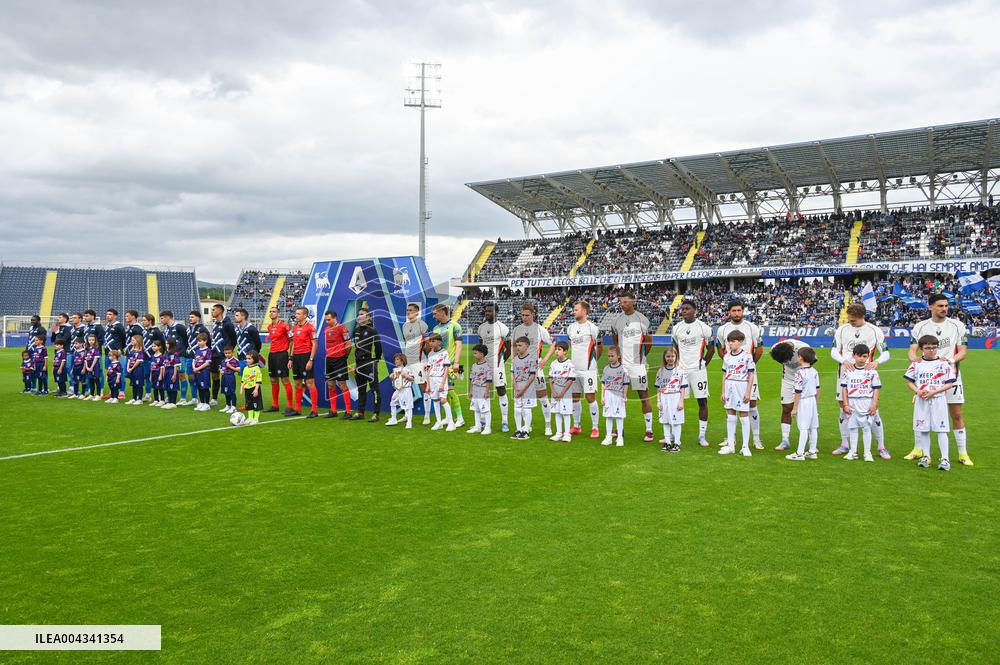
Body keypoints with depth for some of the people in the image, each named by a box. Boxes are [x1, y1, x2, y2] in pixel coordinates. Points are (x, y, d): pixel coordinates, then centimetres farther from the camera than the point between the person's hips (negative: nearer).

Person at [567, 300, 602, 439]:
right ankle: (576, 426, 20)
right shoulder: (570, 328, 10)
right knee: (574, 397, 10)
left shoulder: (592, 327, -8)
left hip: (588, 369, -6)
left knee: (590, 397, -4)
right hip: (574, 368, 6)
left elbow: (599, 346, 2)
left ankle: (595, 428, 4)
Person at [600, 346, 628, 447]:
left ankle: (620, 438, 9)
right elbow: (603, 384, 9)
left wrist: (624, 397, -5)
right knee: (608, 416, 8)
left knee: (619, 417, 1)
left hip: (618, 395, -4)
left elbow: (625, 384, -3)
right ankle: (609, 437, 16)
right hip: (608, 395, 4)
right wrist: (602, 396, 4)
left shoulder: (623, 369, -5)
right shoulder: (606, 368, 6)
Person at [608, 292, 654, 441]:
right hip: (621, 364, 4)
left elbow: (649, 342, 4)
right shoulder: (616, 320, 8)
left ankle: (649, 431, 5)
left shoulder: (642, 319, -6)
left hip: (637, 366, -4)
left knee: (644, 398, -1)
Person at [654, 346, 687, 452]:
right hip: (664, 398, 4)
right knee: (665, 421, 9)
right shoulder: (661, 371, 7)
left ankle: (676, 443, 10)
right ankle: (667, 442, 19)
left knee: (676, 421, 1)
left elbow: (683, 387, -4)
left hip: (676, 397, -4)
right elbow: (658, 388, 9)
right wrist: (658, 401, 4)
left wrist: (681, 401, -9)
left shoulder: (680, 369, -4)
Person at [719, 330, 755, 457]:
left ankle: (745, 446, 7)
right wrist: (723, 392, 9)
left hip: (742, 387, -5)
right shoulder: (726, 357, 8)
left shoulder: (747, 356, -7)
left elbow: (751, 375, -6)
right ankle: (730, 444, 18)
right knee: (730, 416, 10)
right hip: (729, 388, 5)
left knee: (744, 416, 0)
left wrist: (748, 392, -11)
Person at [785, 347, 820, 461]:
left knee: (803, 428, -6)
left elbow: (798, 392, -17)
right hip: (813, 400, 8)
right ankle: (813, 451, 19)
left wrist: (794, 408, -11)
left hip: (803, 402, -8)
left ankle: (800, 453, -2)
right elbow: (817, 389, 12)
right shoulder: (814, 371, 6)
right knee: (813, 427, 12)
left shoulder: (800, 373, -18)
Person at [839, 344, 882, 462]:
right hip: (852, 403, 2)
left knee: (867, 427, 2)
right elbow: (844, 388, 4)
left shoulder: (872, 371, -1)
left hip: (867, 402, -2)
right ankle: (853, 452, 14)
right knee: (853, 427, 7)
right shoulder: (848, 371, 3)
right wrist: (845, 404, -1)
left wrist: (874, 404, -7)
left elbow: (876, 389, -1)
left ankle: (867, 452, 9)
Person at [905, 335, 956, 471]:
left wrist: (933, 392, -15)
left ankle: (945, 459, 1)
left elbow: (949, 384, -3)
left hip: (938, 400, -2)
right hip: (921, 400, 2)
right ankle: (926, 456, 19)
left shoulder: (944, 363, -1)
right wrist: (918, 391, -9)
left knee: (941, 429, -3)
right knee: (923, 429, 8)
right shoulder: (917, 363, 5)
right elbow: (909, 381, 10)